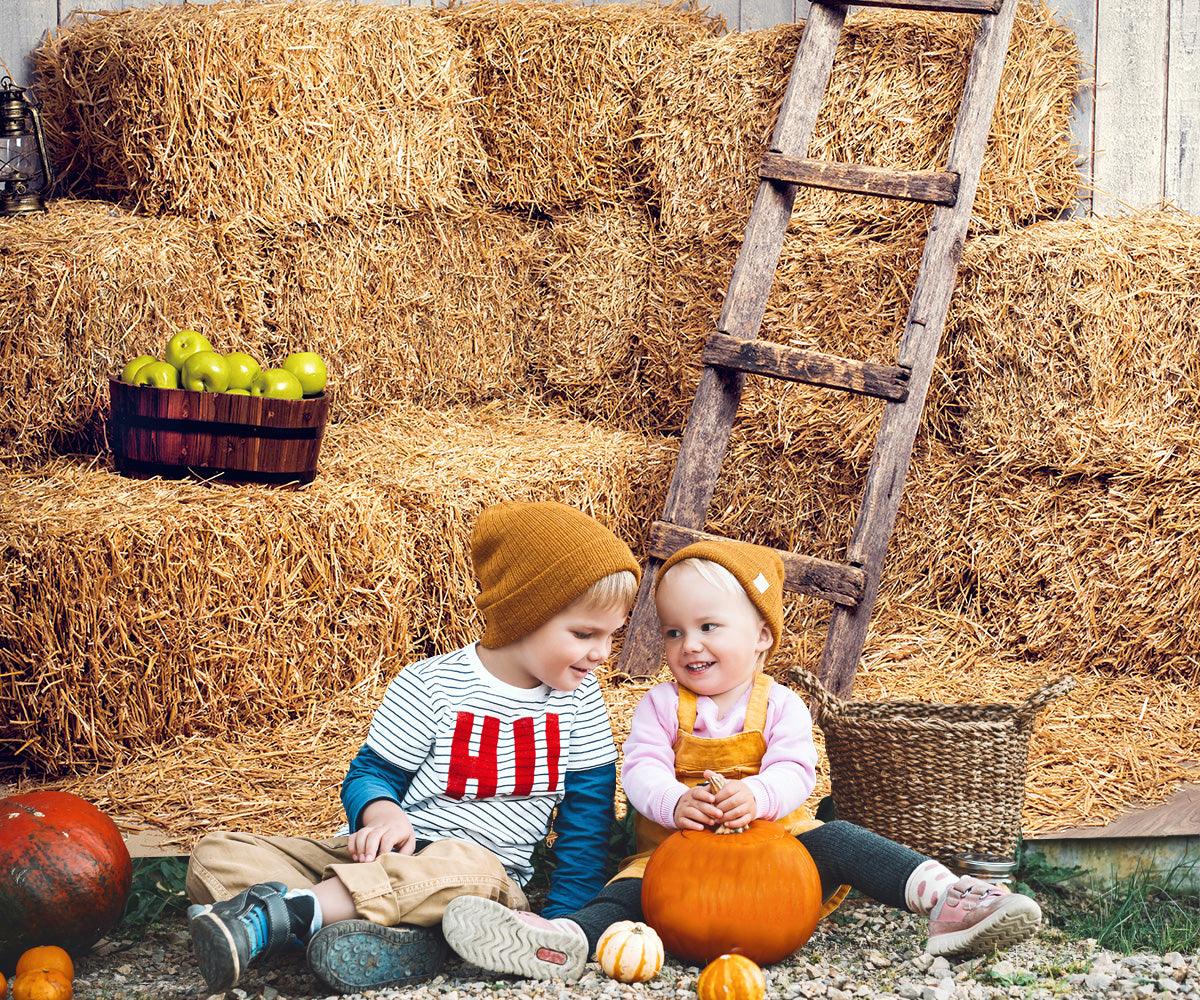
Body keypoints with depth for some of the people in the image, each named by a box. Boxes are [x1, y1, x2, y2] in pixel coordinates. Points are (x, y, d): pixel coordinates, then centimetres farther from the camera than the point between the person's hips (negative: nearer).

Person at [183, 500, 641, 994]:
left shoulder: (579, 697, 3)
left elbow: (588, 816, 7)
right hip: (385, 857, 0)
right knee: (213, 857, -20)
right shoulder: (429, 687, -4)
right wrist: (382, 812, -23)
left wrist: (563, 918, -4)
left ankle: (279, 912, -42)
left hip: (484, 867, 0)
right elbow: (372, 773, 2)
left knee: (466, 867, -40)